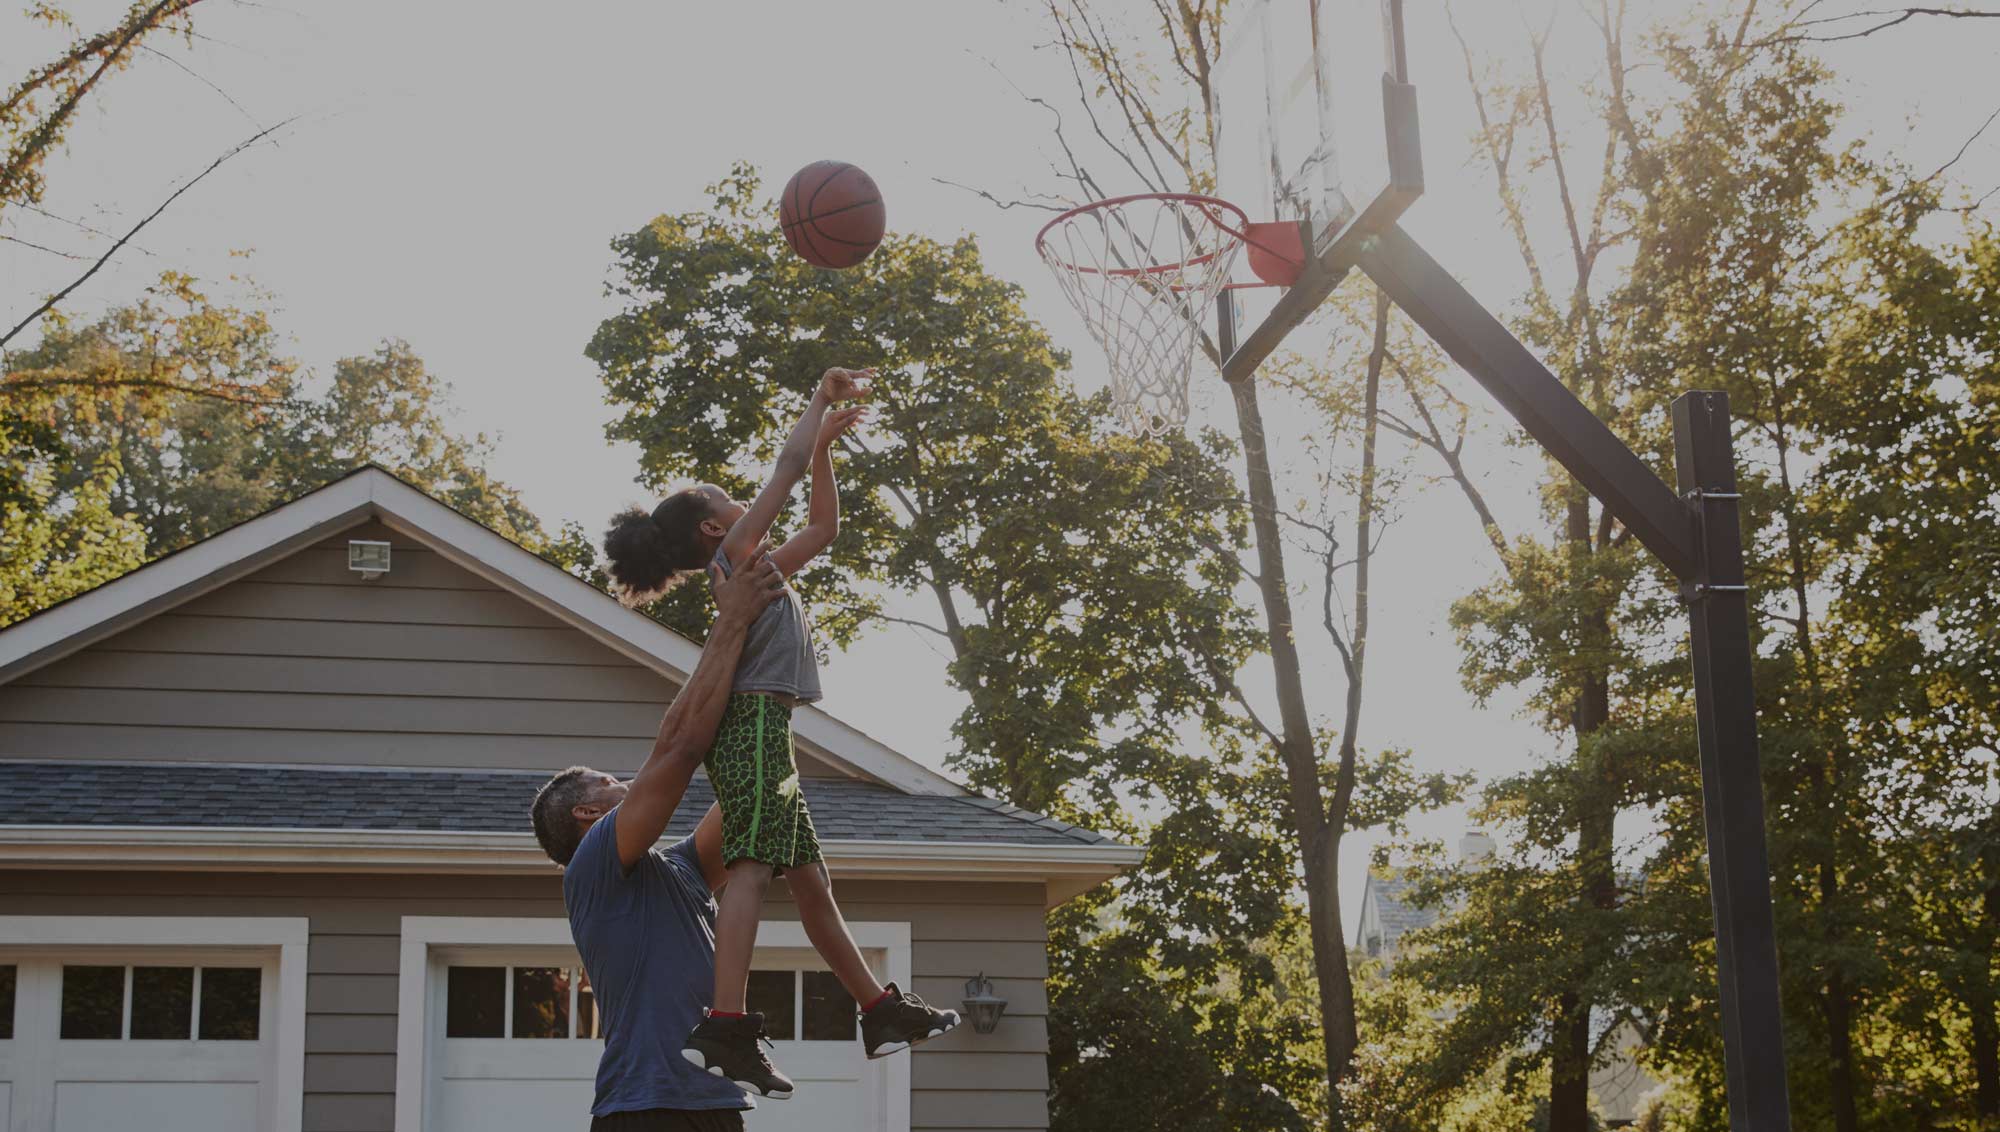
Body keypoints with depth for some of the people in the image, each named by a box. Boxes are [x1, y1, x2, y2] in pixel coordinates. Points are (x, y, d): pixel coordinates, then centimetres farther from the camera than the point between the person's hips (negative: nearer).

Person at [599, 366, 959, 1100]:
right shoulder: (734, 555, 4)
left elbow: (823, 527, 37)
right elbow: (788, 466, 0)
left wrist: (827, 444, 32)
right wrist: (824, 396, 13)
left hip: (755, 729, 10)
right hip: (754, 719, -10)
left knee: (809, 879, 11)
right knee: (754, 866, -22)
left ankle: (882, 1012, 16)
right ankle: (726, 1027, -34)